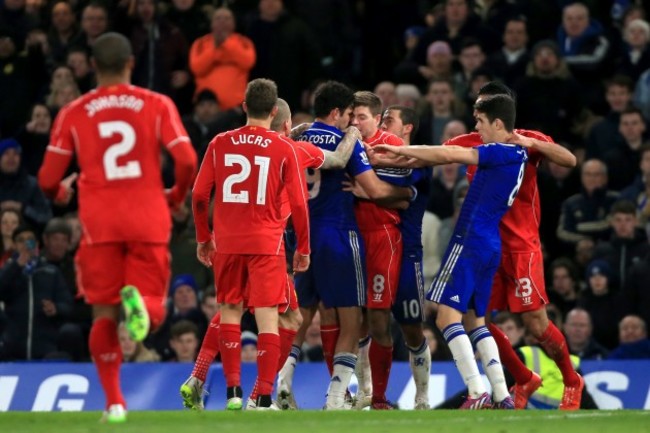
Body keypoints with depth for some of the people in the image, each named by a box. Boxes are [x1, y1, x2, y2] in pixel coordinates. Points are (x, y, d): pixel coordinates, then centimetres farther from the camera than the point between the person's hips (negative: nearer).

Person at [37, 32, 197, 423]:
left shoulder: (73, 113, 4)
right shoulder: (157, 105, 3)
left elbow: (48, 180, 2)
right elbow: (187, 161, -7)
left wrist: (61, 192, 26)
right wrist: (177, 197, 13)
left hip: (99, 222, 0)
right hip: (149, 221, 0)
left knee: (104, 313, 9)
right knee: (154, 309, 7)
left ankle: (114, 402, 3)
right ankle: (139, 302, -31)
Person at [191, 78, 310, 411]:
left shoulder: (220, 144, 2)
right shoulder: (284, 149, -4)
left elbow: (199, 195, 3)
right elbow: (298, 203, -4)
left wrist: (203, 238, 15)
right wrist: (303, 248, 7)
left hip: (226, 243, 2)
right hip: (267, 243, -2)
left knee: (230, 313, 14)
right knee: (267, 319, -1)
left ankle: (233, 390, 10)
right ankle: (264, 398, -5)